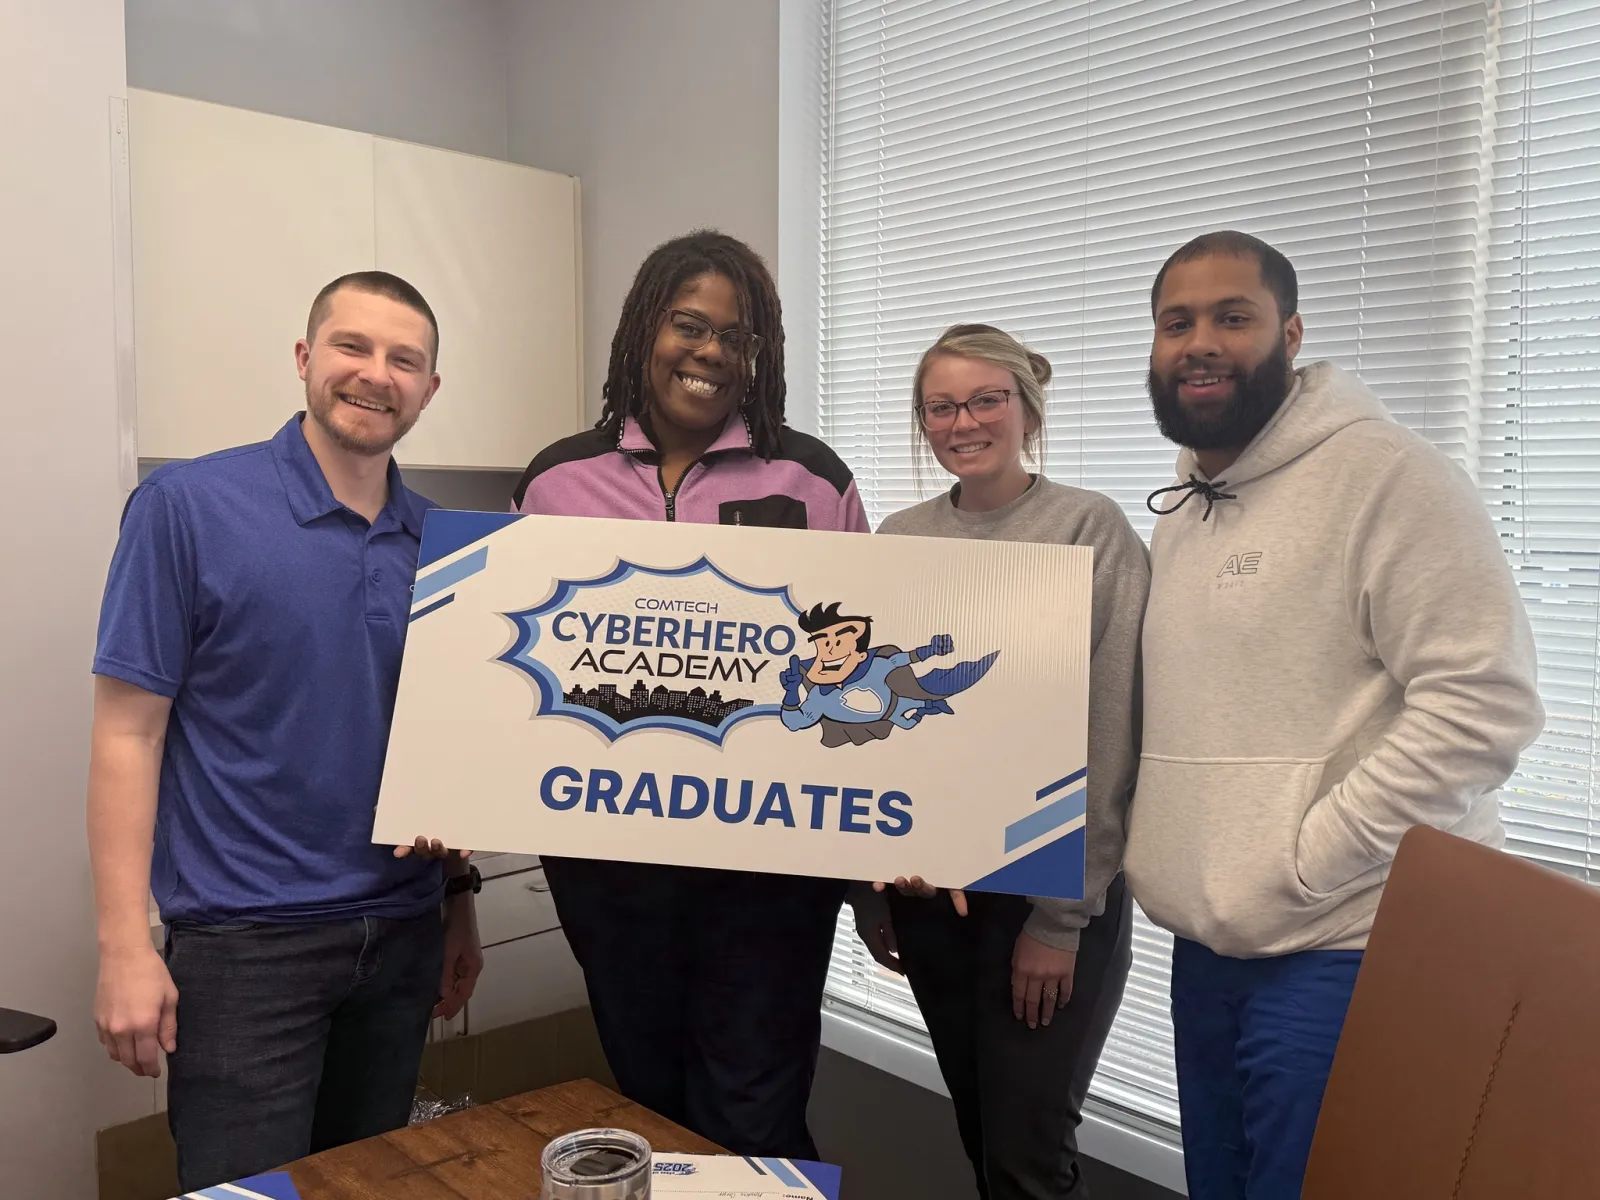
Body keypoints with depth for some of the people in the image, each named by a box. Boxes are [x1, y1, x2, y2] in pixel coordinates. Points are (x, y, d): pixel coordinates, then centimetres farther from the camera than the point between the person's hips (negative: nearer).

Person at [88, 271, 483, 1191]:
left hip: (401, 933, 5)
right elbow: (129, 733, -9)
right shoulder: (187, 506, -8)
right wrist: (126, 946, -12)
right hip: (246, 938, -5)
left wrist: (459, 901, 13)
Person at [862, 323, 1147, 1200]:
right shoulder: (898, 539, 6)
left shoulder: (1092, 529, -8)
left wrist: (1062, 914, -12)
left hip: (1046, 889, -4)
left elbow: (1105, 736, -11)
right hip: (927, 887, 5)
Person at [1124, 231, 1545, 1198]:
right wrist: (1151, 851, 6)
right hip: (1207, 951, 8)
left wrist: (1297, 871, -19)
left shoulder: (1389, 475, -12)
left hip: (1348, 954, -7)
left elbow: (1484, 701, -19)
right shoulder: (1182, 507, 14)